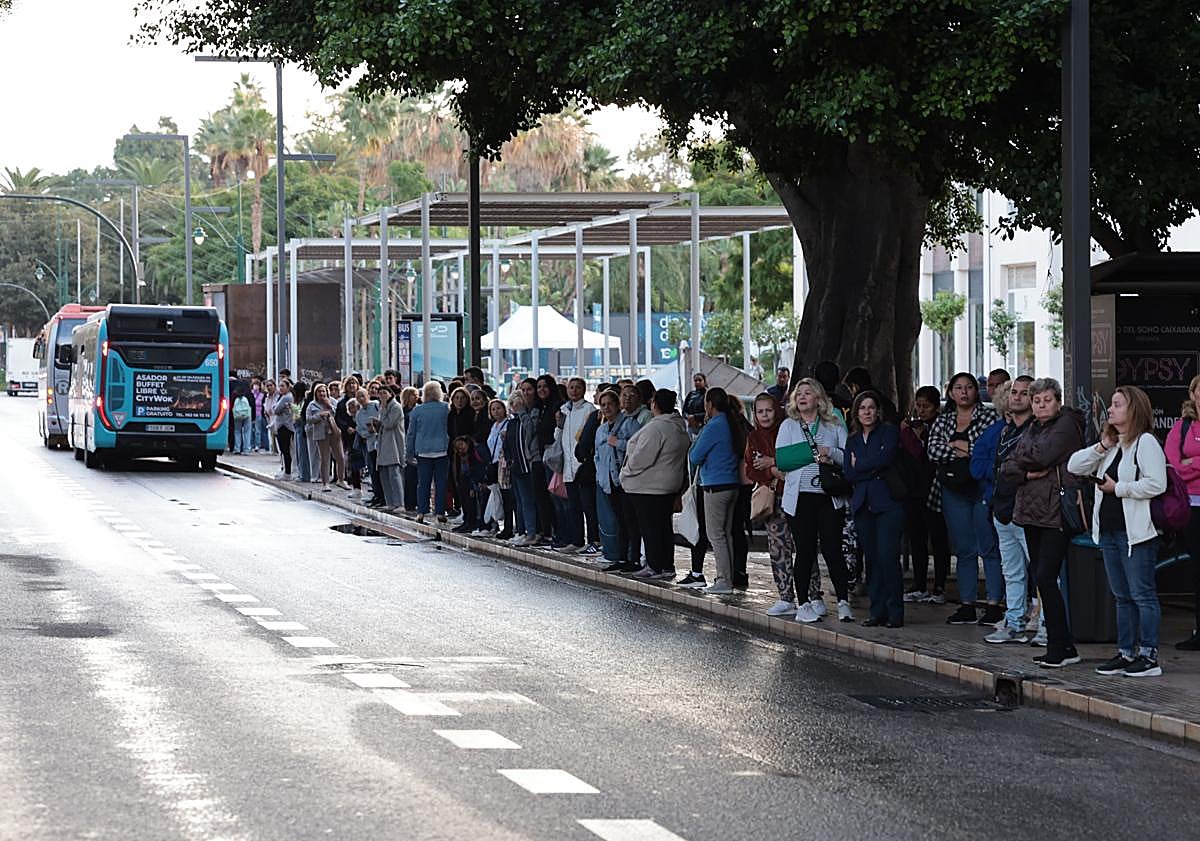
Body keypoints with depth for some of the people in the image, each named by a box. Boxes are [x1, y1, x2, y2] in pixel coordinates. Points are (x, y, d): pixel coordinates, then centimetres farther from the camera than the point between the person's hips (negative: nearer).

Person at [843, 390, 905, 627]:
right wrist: (872, 471, -6)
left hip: (888, 503, -5)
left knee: (888, 557, -12)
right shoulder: (853, 440, 18)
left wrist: (859, 466, 0)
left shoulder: (890, 432, 4)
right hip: (863, 505, 5)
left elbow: (885, 458, -13)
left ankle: (895, 612, -6)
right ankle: (878, 611, 7)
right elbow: (848, 474, 7)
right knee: (871, 558, 3)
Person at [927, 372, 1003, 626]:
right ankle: (967, 605, 11)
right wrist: (959, 449, -12)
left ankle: (994, 605, -4)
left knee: (989, 547, -5)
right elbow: (933, 451, 0)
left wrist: (962, 447, -10)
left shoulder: (989, 416, 0)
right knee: (963, 550, 7)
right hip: (954, 491, 5)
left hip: (983, 488, -5)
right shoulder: (943, 421, 14)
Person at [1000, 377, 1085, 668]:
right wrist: (1028, 472, -9)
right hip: (1032, 512, 8)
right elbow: (1007, 468, 11)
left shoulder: (1066, 426, -5)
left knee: (1045, 578, -13)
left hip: (1056, 513, -8)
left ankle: (1059, 648, -8)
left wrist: (1021, 458, 2)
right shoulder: (1032, 430, 19)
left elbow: (1042, 455, -18)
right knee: (1041, 579, 8)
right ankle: (1064, 646, 14)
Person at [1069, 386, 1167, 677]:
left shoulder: (1145, 442, -9)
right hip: (1110, 532, 9)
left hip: (1136, 532, -9)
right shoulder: (1111, 445, 17)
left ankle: (1149, 656, -1)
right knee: (1122, 597, 13)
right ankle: (1126, 654, 19)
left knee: (1142, 595, -4)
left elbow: (1157, 484, -20)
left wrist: (1118, 488, -14)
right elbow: (1074, 466, 13)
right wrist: (1100, 448, 0)